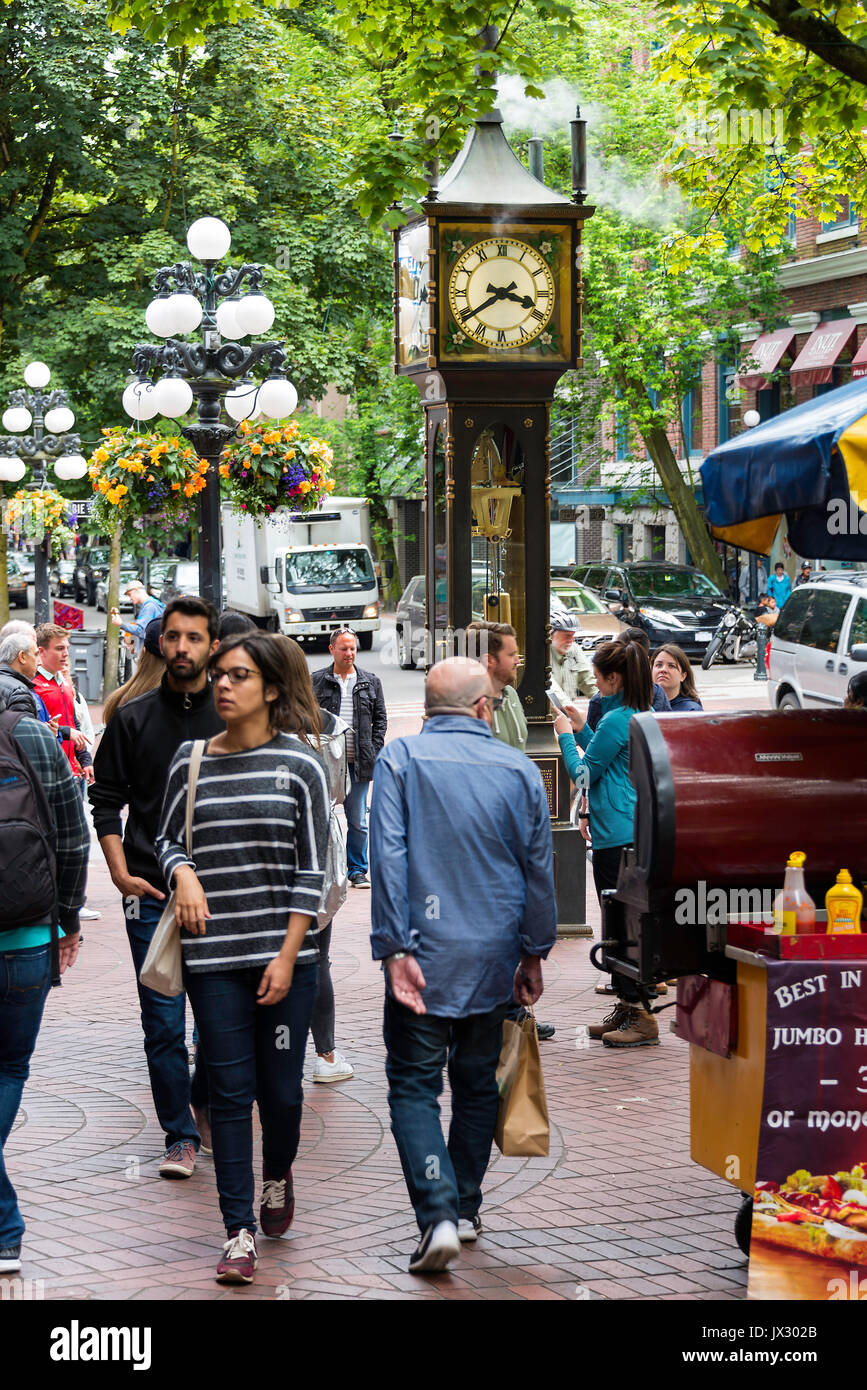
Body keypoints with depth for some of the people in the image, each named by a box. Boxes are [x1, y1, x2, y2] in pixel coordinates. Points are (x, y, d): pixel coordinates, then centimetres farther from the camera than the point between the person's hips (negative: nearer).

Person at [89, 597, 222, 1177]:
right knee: (163, 1021, -1)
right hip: (153, 891, 0)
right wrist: (121, 871, -5)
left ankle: (207, 1104, 30)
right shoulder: (132, 719, 4)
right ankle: (181, 1135, 7)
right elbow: (106, 801, 6)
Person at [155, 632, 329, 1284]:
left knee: (281, 1088, 6)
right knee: (230, 1090, 0)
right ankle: (241, 1232, 5)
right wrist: (183, 871, -6)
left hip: (285, 952, -1)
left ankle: (279, 1174, 37)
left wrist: (289, 955, -8)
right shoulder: (191, 759, 5)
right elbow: (167, 837, 18)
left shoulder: (301, 762, -2)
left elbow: (312, 867, -3)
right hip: (214, 955, 1)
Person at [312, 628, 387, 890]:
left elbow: (380, 718, 13)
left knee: (358, 822, 5)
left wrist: (374, 750, 2)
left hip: (358, 762, 1)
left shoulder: (370, 682, 10)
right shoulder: (315, 681, 4)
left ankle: (358, 870, 14)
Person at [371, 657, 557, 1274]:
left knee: (414, 1086, 0)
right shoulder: (519, 769, 3)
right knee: (478, 1084, 17)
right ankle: (466, 1209, 25)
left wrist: (395, 948, -13)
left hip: (425, 952, -3)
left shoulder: (400, 759, -5)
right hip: (494, 957, 3)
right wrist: (534, 953, 17)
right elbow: (540, 869, 8)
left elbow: (388, 858, -13)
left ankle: (438, 1215, -15)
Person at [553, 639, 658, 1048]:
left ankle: (641, 1019, -3)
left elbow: (583, 774, -7)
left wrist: (566, 734, 6)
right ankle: (626, 1010, 22)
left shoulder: (616, 720, -17)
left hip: (615, 837, -10)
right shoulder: (646, 717, 11)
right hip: (639, 829, 10)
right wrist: (581, 729, 20)